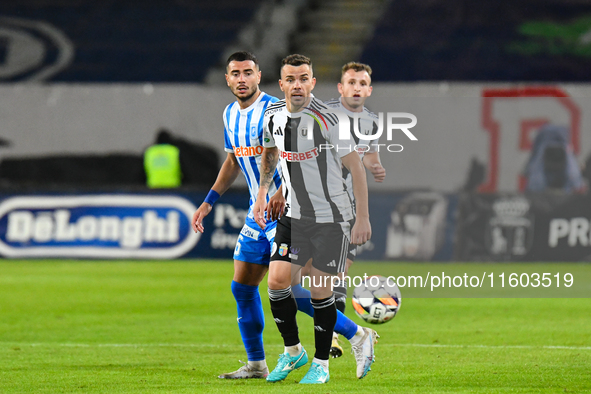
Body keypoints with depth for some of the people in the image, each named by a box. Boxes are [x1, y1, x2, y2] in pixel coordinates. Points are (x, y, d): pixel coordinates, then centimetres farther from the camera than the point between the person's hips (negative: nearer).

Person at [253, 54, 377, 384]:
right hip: (294, 216, 5)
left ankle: (322, 363, 14)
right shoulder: (273, 117, 0)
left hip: (331, 217, -5)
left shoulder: (326, 119, -18)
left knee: (321, 290, -1)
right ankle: (293, 351, 15)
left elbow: (356, 166, -12)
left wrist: (363, 218, -12)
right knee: (277, 280, -6)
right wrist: (262, 193, 13)